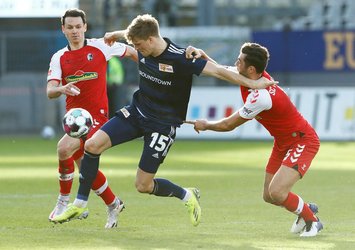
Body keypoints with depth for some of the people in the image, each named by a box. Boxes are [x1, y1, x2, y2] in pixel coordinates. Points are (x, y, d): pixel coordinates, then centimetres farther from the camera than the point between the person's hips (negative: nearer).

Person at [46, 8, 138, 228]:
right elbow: (50, 92, -8)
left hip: (96, 115, -6)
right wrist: (62, 89, -30)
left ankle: (64, 202, -9)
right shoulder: (59, 58, 5)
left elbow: (131, 51, 12)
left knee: (64, 148, -26)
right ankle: (113, 206, 31)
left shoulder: (100, 47, -4)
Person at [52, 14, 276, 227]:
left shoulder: (180, 59, -26)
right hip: (137, 111, 6)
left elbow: (218, 71, -23)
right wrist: (115, 34, 34)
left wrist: (251, 83, -24)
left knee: (143, 185, -5)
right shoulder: (144, 49, -6)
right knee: (92, 145, -11)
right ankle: (80, 204, 3)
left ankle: (187, 196, 22)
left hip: (163, 124, -6)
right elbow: (134, 32, 19)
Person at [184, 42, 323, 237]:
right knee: (269, 196, 9)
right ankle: (306, 208, 37)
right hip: (283, 143, 9)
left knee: (276, 193, -23)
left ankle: (312, 221, 3)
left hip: (302, 142, -9)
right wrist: (201, 54, -12)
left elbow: (228, 125, -19)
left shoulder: (260, 97, -32)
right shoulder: (247, 76, -8)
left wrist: (205, 125, 0)